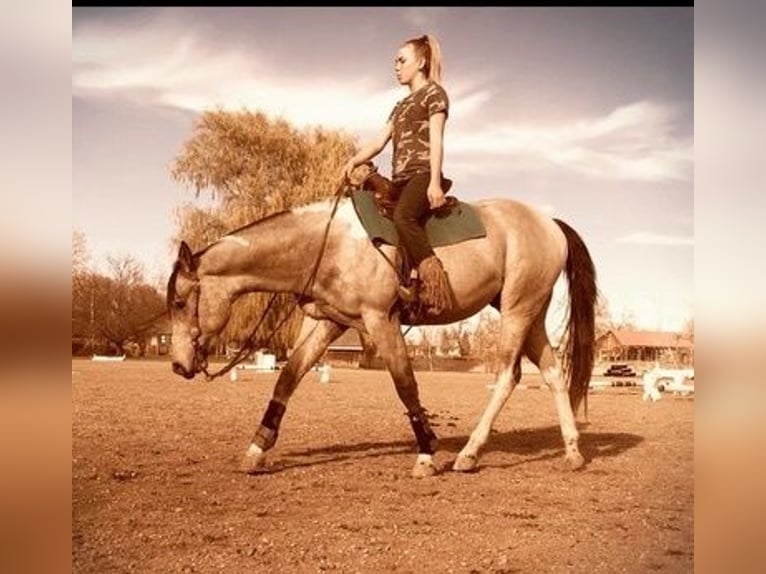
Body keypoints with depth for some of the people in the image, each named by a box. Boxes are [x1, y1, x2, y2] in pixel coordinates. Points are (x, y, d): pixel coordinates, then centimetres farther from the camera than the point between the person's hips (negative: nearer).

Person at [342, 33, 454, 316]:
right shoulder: (401, 105, 28)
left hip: (423, 174, -9)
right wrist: (354, 161, -2)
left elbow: (436, 139, -7)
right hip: (399, 179, 9)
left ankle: (435, 286, -38)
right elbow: (379, 141, 18)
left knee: (402, 216, -35)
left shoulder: (434, 92, 6)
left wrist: (435, 182, -19)